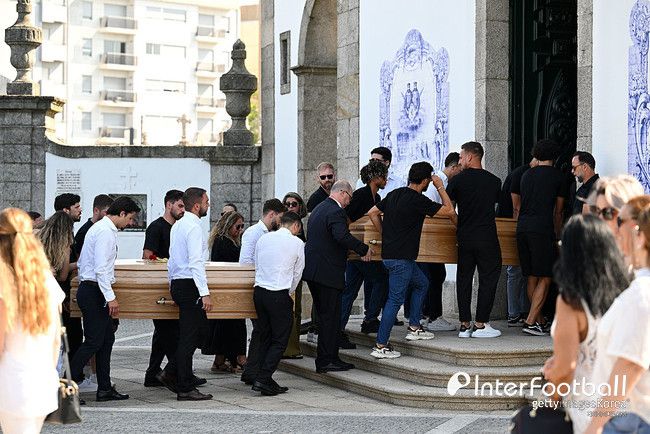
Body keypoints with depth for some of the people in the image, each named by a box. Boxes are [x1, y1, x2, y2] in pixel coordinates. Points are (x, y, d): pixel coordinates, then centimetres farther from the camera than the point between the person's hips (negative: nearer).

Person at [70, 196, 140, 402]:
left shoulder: (100, 228, 17)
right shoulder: (106, 232, -15)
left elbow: (82, 263, 22)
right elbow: (101, 268, -22)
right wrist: (110, 297, -23)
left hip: (89, 289, 11)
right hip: (94, 291, -11)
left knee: (107, 338, 12)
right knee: (93, 341, -9)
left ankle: (105, 388, 16)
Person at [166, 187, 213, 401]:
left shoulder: (177, 225, 15)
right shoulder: (193, 227, -14)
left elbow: (171, 260, 20)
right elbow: (196, 262, -22)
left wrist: (172, 286, 25)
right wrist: (205, 293, -25)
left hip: (178, 284, 10)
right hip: (190, 286, -10)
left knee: (198, 330, 16)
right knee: (189, 337, -5)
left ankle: (172, 374, 16)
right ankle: (185, 389, 0)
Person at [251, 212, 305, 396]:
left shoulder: (264, 238, 11)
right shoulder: (297, 243, -2)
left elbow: (257, 265, 16)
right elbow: (297, 274, 4)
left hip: (259, 291, 6)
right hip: (280, 295, -6)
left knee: (265, 338, 14)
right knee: (280, 340, 1)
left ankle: (266, 381, 14)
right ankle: (262, 379, -9)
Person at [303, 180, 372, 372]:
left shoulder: (319, 209, 18)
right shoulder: (336, 211, -14)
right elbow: (342, 236, -31)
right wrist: (364, 249, -21)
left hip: (312, 270, 10)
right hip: (328, 272, -10)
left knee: (325, 315, 15)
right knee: (331, 316, -4)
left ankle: (325, 359, 19)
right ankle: (327, 360, -2)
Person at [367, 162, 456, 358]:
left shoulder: (394, 194, 9)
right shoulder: (417, 200, -15)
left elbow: (372, 213, 16)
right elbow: (449, 211, -9)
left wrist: (385, 235, 19)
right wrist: (440, 187, 2)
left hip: (390, 252, 9)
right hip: (401, 257, -9)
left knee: (421, 283, 23)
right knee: (395, 299, -6)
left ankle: (414, 328, 25)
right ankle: (381, 346, -5)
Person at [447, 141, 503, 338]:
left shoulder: (457, 180, -2)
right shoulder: (494, 181, 2)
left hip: (464, 237, 1)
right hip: (487, 238, -1)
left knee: (463, 279, 9)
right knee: (488, 278, 5)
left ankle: (465, 325, 9)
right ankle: (480, 324, 2)